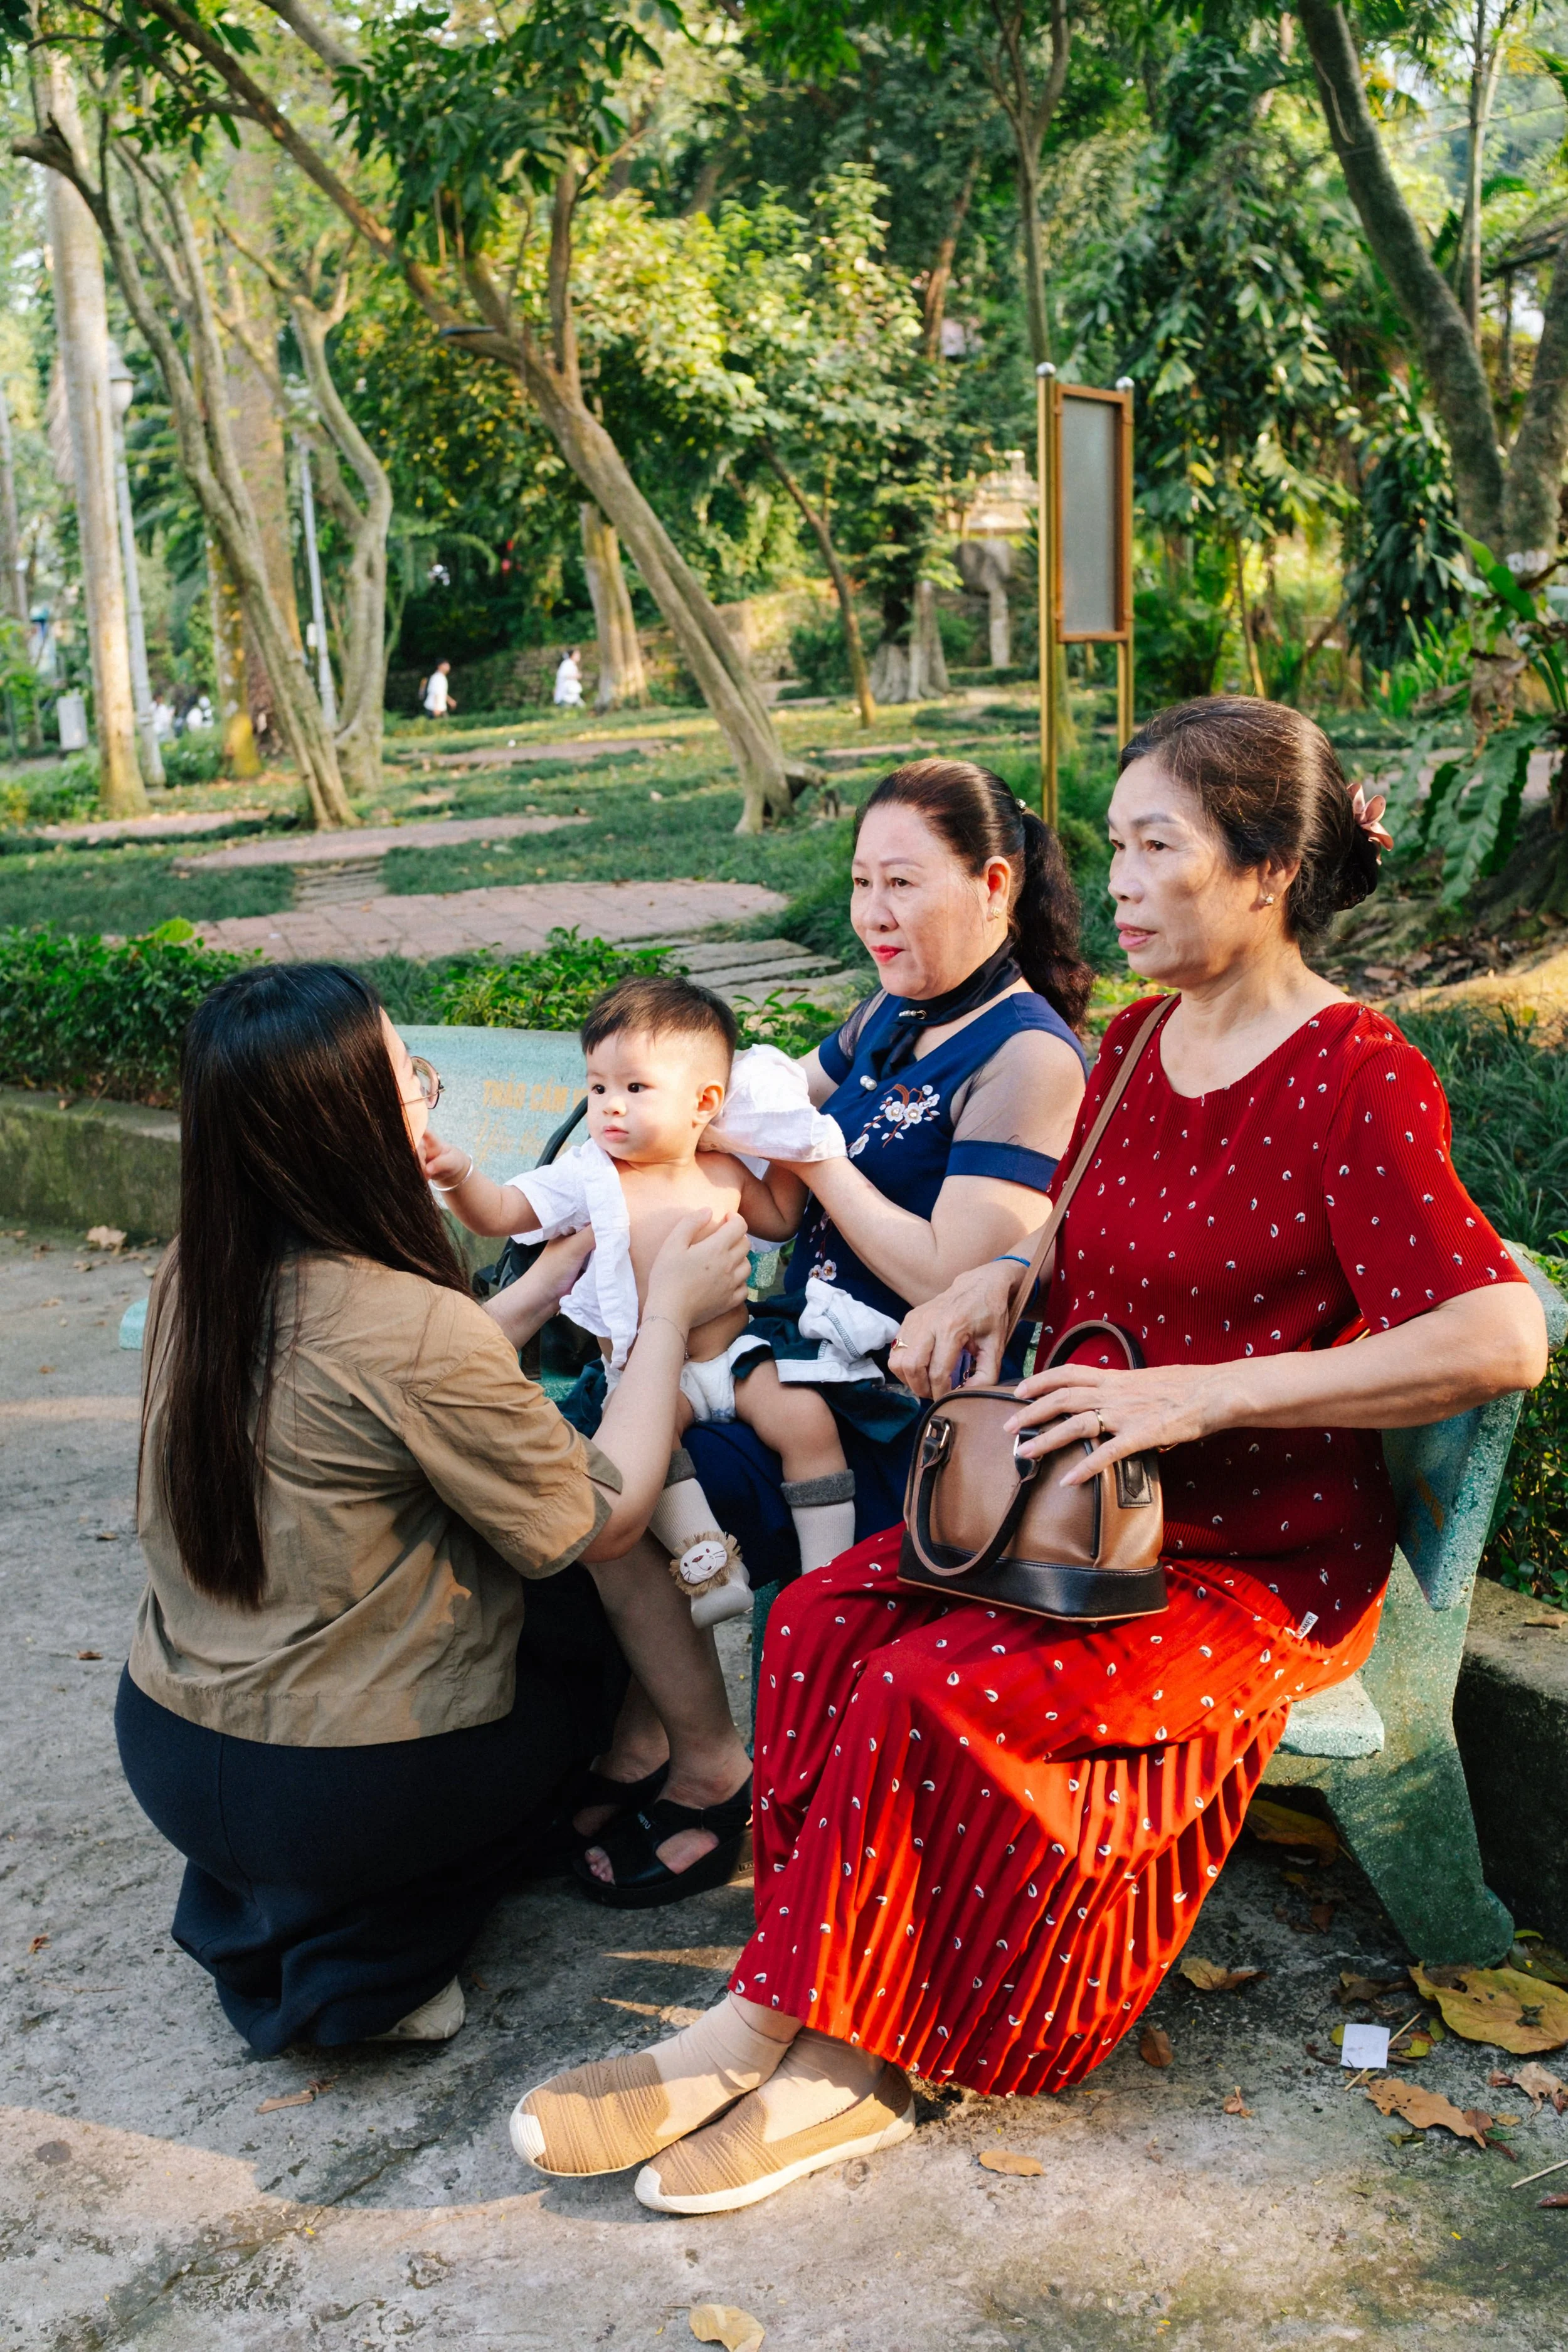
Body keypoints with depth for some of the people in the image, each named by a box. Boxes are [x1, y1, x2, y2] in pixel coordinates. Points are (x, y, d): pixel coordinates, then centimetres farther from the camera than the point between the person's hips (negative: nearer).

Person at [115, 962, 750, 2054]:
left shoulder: (194, 1281, -3)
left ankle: (265, 1914, 16)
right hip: (339, 1795, -6)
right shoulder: (412, 1327, -26)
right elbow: (603, 1522, -14)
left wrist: (538, 1294, 16)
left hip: (165, 1748, 7)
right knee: (601, 1609, 15)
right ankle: (373, 1950, 9)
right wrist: (668, 1312, -5)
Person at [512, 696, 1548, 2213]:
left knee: (924, 1687, -26)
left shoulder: (1354, 1079, -16)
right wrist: (1005, 1278, -1)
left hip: (1266, 1561, -7)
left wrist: (1200, 1393, -27)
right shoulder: (1135, 1042, 8)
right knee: (821, 1620, -17)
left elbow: (1500, 1340, -24)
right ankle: (835, 2065, -11)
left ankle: (761, 2035, -5)